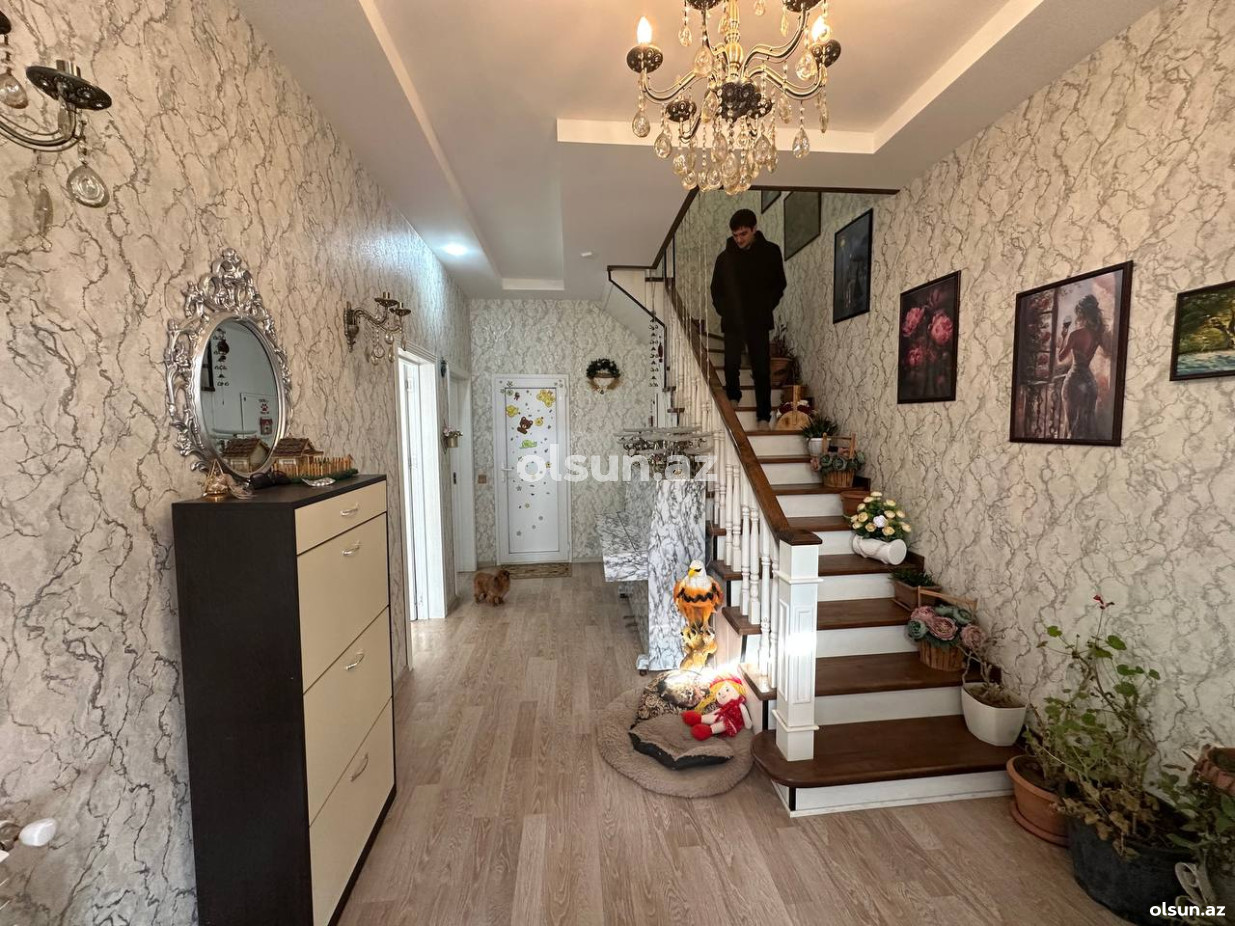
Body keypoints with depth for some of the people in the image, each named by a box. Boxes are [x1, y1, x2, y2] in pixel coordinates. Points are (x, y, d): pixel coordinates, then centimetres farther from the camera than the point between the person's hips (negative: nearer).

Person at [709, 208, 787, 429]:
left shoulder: (770, 252, 2)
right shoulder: (725, 257, 5)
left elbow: (779, 284, 10)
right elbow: (716, 289, 14)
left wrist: (766, 307, -1)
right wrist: (723, 310, 2)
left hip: (758, 321, -1)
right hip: (732, 322, 1)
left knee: (762, 369, -3)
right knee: (731, 364, -3)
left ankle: (764, 417, 3)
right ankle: (733, 398, 27)